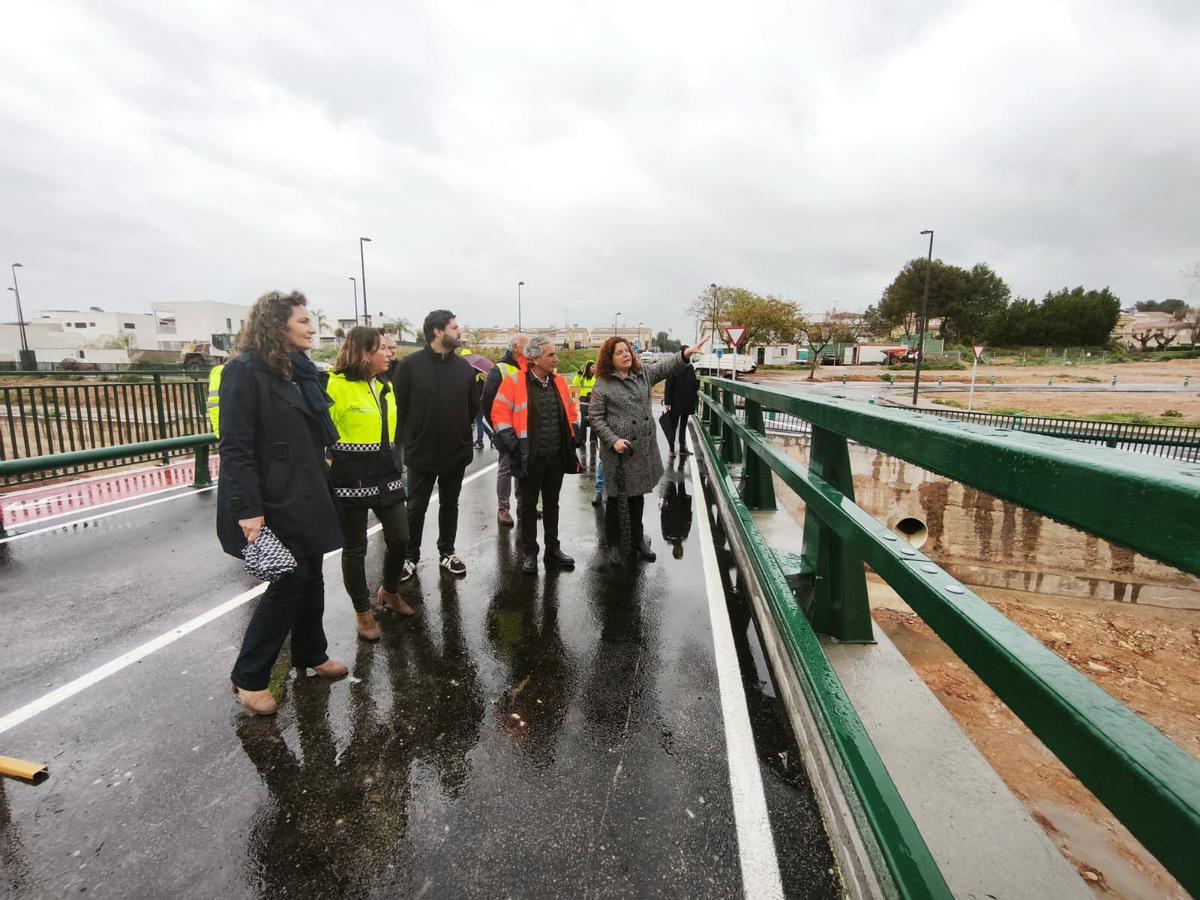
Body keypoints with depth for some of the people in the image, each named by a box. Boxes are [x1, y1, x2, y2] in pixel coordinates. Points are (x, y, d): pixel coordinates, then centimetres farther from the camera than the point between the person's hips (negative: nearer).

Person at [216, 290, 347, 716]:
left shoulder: (300, 371, 11)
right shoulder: (245, 372, -14)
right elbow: (236, 448, -19)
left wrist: (322, 482, 16)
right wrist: (248, 510, -23)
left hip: (305, 496, 8)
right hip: (272, 503, -8)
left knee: (311, 576, 16)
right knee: (289, 583, -1)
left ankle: (311, 654, 34)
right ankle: (248, 677, 19)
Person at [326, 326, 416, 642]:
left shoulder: (385, 387, 11)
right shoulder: (336, 385, -14)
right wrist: (328, 470, -10)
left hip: (386, 475, 7)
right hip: (351, 480, -7)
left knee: (400, 539, 11)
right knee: (355, 548, 7)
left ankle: (390, 592, 37)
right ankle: (362, 612, 24)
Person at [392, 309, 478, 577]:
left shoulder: (464, 367, 1)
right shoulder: (410, 365, -10)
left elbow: (474, 405, 10)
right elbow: (400, 406, -5)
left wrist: (459, 431, 8)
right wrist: (415, 435, 0)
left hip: (456, 452, 3)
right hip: (421, 452, -3)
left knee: (450, 505, 15)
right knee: (416, 507, 9)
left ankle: (446, 552, 30)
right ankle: (411, 556, 25)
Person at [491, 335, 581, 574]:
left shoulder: (559, 381, 7)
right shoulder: (515, 381, -10)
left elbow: (570, 411, 18)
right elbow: (500, 413, -11)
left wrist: (571, 438, 12)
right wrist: (512, 444, -15)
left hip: (557, 456, 5)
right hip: (530, 458, -5)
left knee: (551, 504, 16)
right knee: (528, 506, 8)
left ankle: (553, 549, 29)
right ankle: (530, 553, 20)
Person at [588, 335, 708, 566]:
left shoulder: (643, 374, 7)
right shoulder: (602, 386, -8)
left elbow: (665, 367, -1)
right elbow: (596, 418, -9)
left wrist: (685, 354, -20)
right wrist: (613, 441, -20)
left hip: (644, 448, 5)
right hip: (618, 451, -5)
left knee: (637, 495, 17)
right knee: (615, 498, 7)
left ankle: (638, 540, 32)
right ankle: (613, 544, 22)